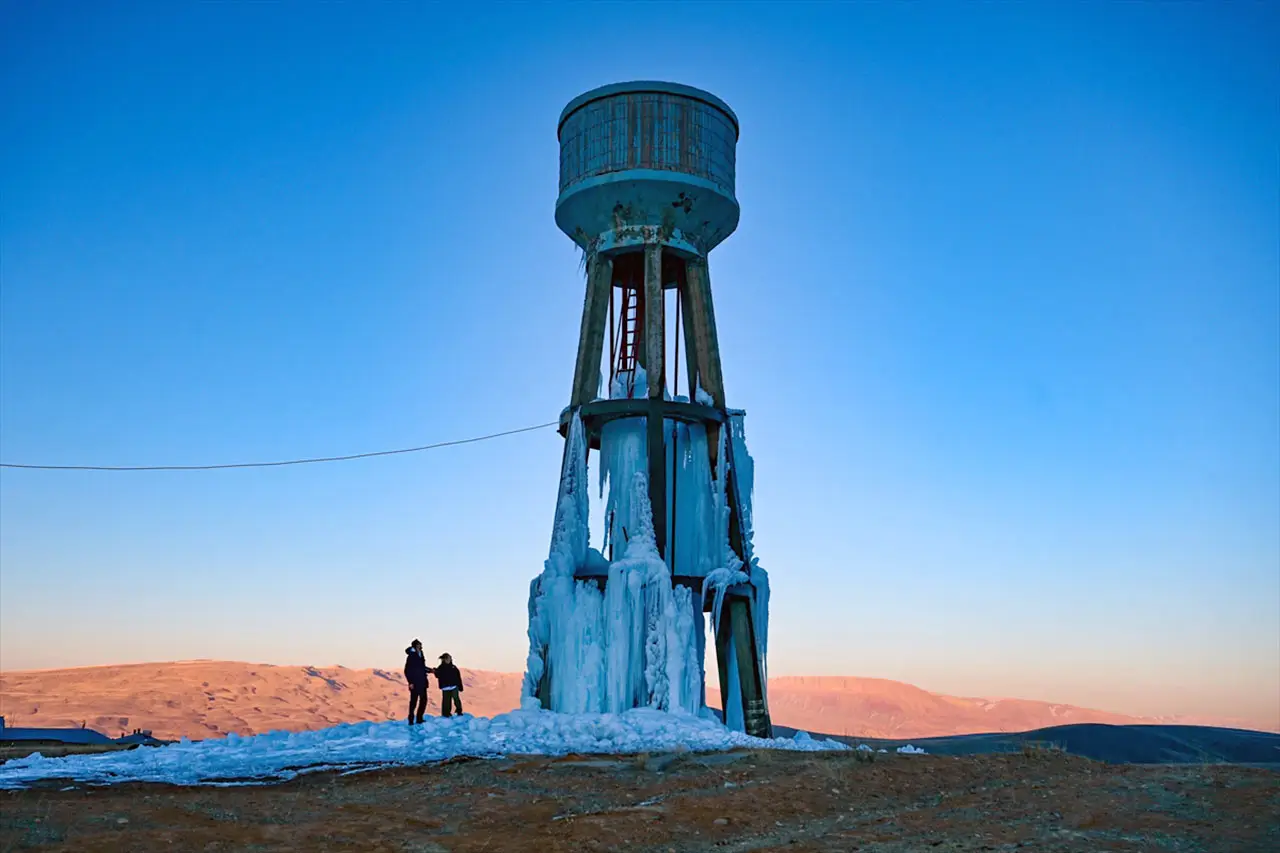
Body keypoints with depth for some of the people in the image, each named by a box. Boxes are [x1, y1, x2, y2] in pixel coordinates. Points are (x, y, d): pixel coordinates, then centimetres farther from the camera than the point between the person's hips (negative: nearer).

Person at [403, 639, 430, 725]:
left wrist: (429, 670, 8)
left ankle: (419, 718, 17)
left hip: (422, 682, 8)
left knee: (423, 700, 8)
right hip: (415, 683, -8)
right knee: (413, 701, -2)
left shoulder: (421, 656, 12)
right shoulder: (411, 656, -11)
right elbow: (407, 670, -13)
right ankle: (411, 720, 5)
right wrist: (410, 682, -17)